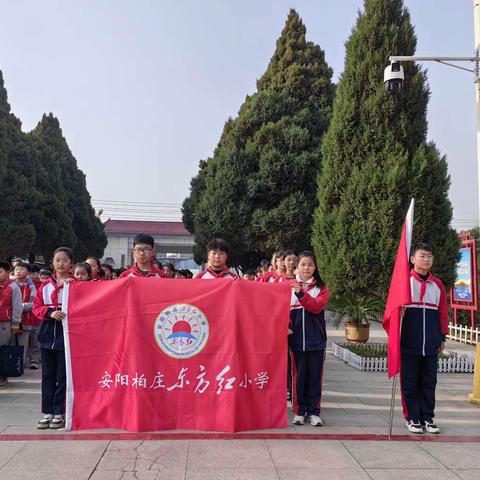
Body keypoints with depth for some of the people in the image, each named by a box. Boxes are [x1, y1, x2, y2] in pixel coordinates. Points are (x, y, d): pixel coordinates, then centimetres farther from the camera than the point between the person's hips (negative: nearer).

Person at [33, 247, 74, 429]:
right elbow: (36, 307, 7)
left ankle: (59, 413, 10)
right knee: (48, 375, 9)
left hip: (67, 333, -4)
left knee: (63, 376, 1)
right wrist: (50, 312, -12)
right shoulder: (45, 285, 11)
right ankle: (47, 412, 17)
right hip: (48, 334, 4)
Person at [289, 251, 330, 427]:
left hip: (316, 338, 0)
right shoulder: (289, 286, 6)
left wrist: (301, 294, -24)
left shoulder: (321, 287, 4)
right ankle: (299, 411, 16)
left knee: (315, 375, 4)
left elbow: (317, 307, -13)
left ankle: (313, 411, 14)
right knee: (298, 375, 6)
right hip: (296, 338, 0)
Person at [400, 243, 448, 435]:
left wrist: (442, 338, 9)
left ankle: (428, 418, 21)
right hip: (409, 344, -3)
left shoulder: (438, 284, 8)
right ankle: (412, 418, 16)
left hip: (431, 345, 3)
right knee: (410, 382, 5)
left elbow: (443, 313, 11)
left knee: (429, 382, 10)